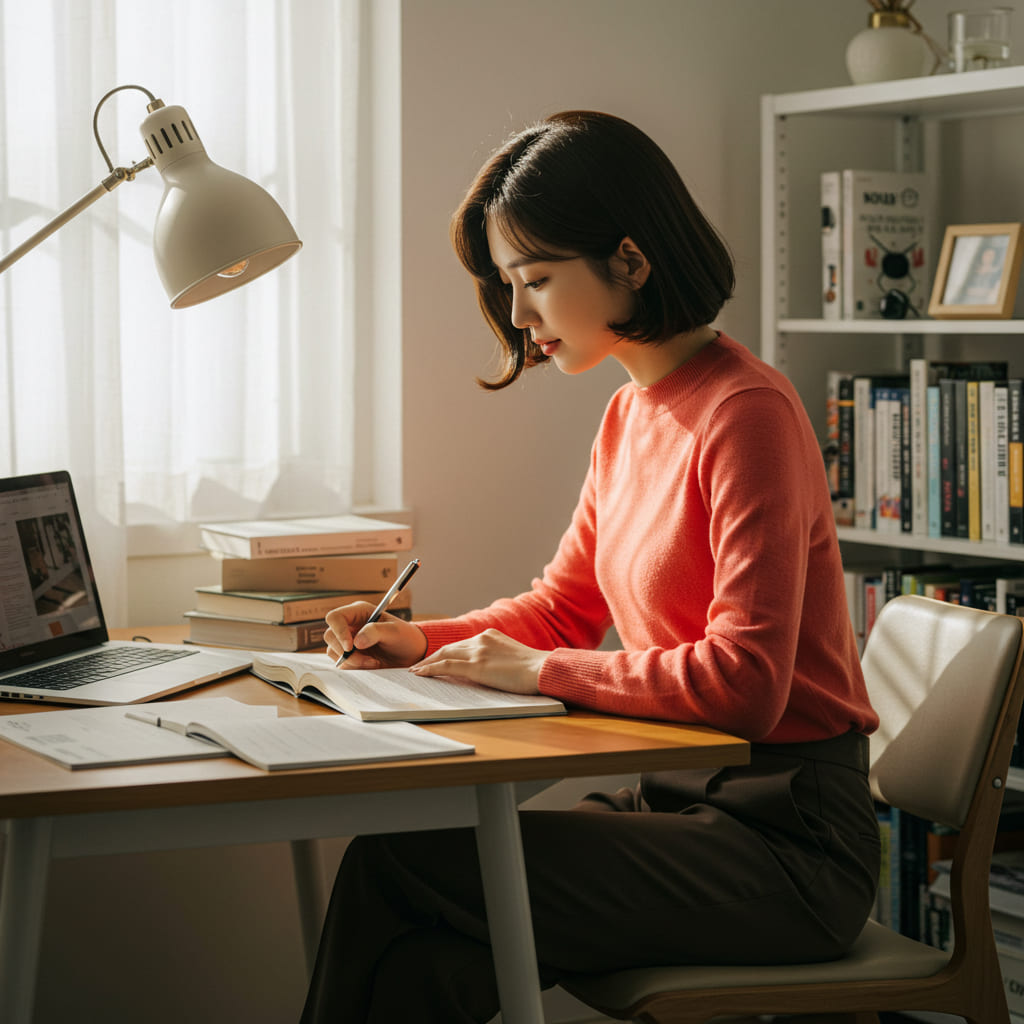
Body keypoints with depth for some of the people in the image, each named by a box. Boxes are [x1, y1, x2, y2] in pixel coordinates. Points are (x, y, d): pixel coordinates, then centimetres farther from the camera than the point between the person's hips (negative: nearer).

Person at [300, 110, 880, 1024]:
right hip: (679, 797, 8)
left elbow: (742, 683, -23)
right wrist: (423, 640, 6)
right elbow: (563, 605, 23)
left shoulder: (747, 414, -16)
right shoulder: (631, 414, 12)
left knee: (396, 866, -17)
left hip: (787, 843, -8)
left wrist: (536, 671, -16)